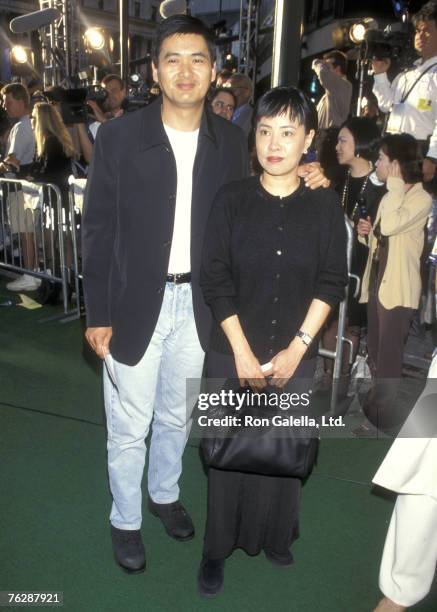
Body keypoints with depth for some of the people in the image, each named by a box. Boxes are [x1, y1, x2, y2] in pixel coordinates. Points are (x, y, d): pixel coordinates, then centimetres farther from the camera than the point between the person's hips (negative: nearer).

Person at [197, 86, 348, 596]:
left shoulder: (324, 205, -2)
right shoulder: (231, 199, -4)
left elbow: (332, 283, -2)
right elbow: (215, 280, -6)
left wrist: (296, 349, -8)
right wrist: (243, 353, -10)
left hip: (296, 356, 1)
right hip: (232, 354, 0)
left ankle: (274, 535, 38)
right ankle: (218, 548, 29)